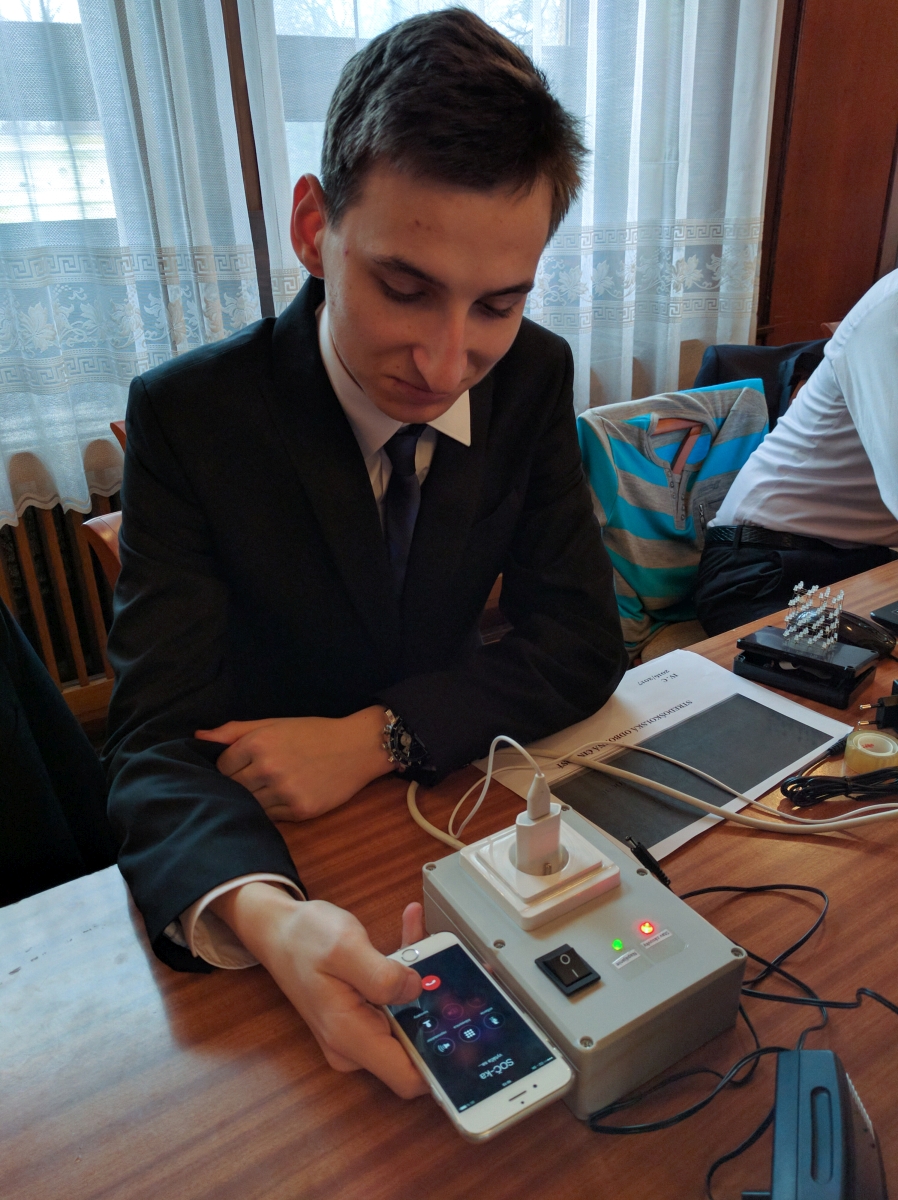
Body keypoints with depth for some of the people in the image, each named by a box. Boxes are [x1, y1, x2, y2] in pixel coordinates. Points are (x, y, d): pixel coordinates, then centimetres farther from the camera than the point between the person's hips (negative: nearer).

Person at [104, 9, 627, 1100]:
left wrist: (378, 734, -24)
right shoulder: (186, 414, -20)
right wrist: (264, 917, -46)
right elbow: (157, 745, -23)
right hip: (251, 835, 0)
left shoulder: (533, 377, -10)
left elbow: (581, 643, -10)